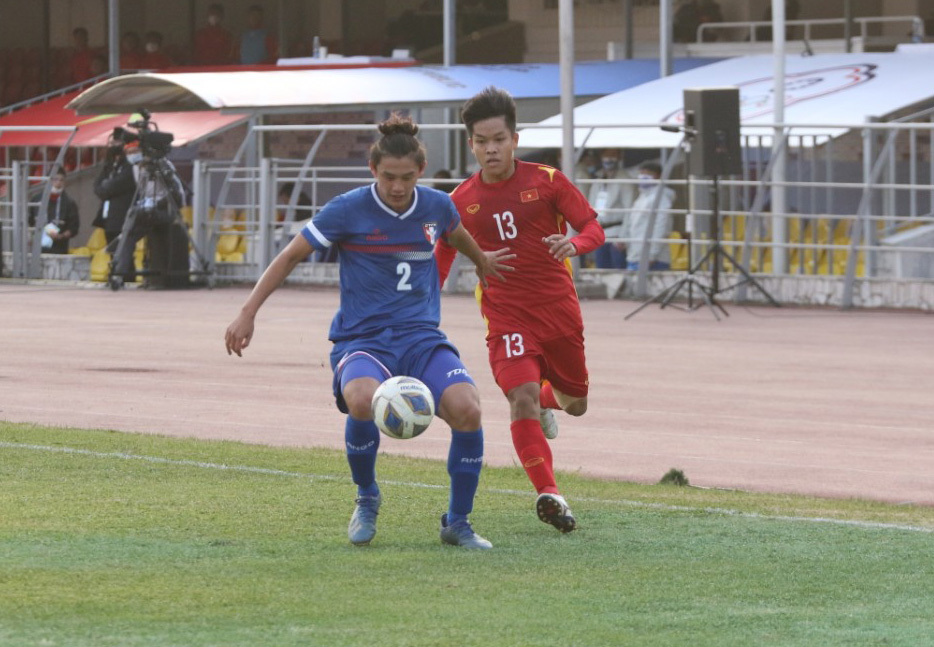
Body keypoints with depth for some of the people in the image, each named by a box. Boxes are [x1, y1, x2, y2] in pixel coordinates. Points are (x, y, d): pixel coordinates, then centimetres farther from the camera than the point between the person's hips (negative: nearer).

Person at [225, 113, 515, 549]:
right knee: (363, 400, -38)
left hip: (421, 337, 3)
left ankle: (457, 523, -2)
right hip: (362, 340, -3)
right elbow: (291, 256, 2)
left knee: (467, 409, -25)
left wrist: (482, 261, 49)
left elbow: (457, 235, 30)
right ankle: (367, 499, -6)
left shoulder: (436, 206, 4)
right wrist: (248, 313, -2)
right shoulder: (348, 210, -7)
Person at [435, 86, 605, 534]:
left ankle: (547, 399, 53)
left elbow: (594, 228, -4)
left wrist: (575, 244, -28)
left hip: (559, 309, 1)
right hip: (506, 315, -1)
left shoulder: (546, 181, -4)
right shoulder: (462, 202, 1)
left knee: (575, 403, 15)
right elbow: (440, 262, 11)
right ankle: (547, 493, -24)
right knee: (521, 396, -23)